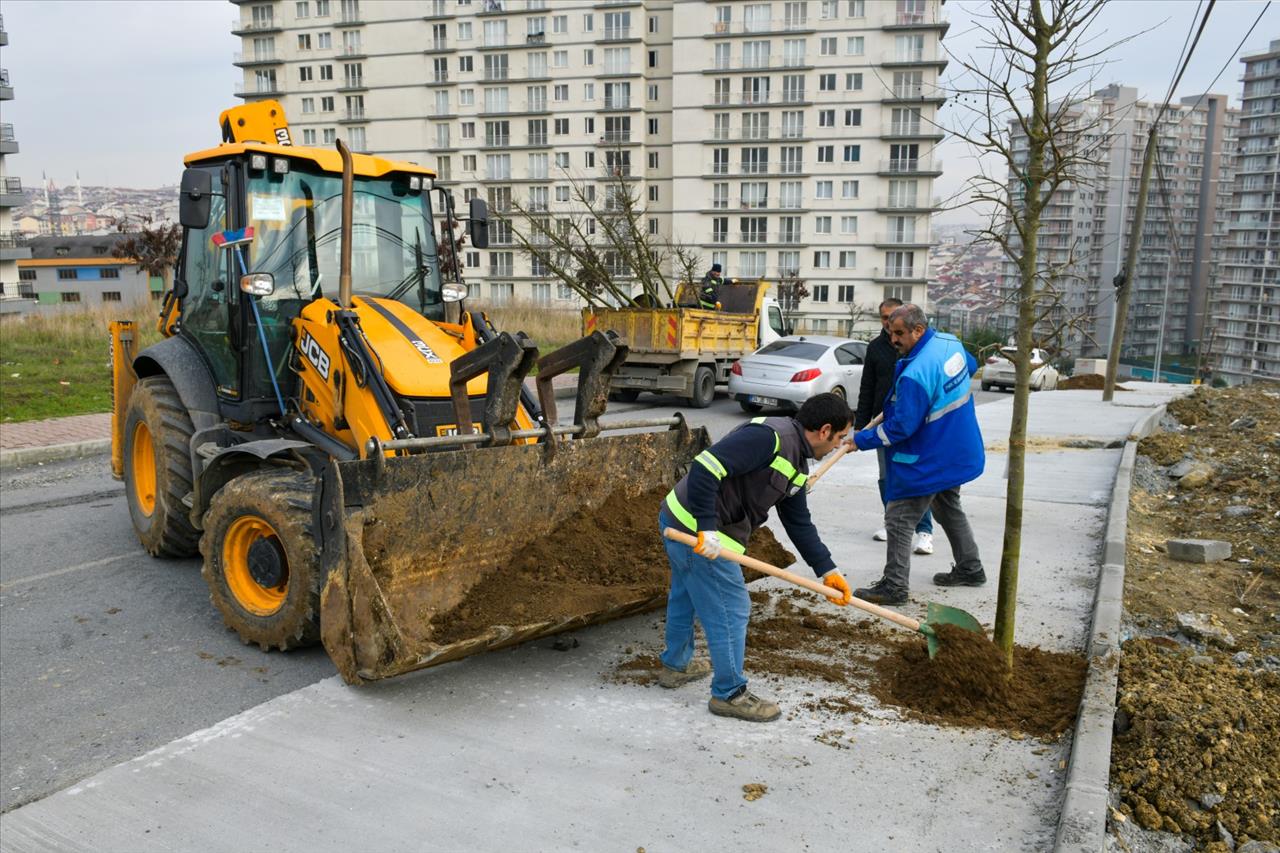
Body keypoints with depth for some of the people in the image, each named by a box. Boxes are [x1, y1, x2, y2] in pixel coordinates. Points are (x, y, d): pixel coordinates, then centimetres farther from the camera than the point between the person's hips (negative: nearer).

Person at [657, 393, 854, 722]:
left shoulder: (796, 463, 11)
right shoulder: (769, 437, -22)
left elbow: (799, 522, 17)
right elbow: (705, 467, -30)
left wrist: (827, 569, 12)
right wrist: (707, 528, -30)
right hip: (697, 529, -11)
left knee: (686, 595, 27)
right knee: (731, 610, 0)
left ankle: (676, 665, 48)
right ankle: (729, 694, 14)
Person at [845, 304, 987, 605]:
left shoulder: (915, 374, -30)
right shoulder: (950, 342, 0)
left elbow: (901, 427, -27)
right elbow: (971, 366, 23)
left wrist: (861, 440, -18)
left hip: (927, 462, -10)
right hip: (957, 452, 10)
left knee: (899, 519, -4)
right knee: (949, 509, 26)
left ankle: (894, 586, -1)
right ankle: (970, 569, 38)